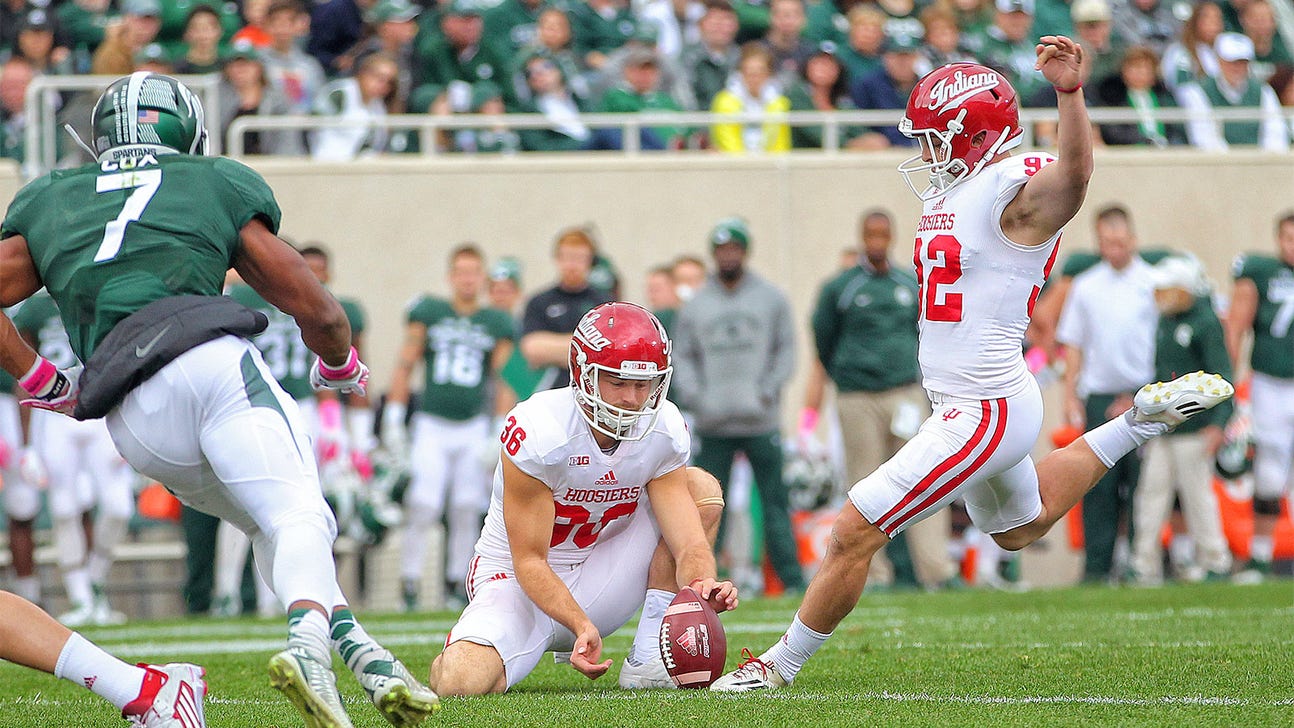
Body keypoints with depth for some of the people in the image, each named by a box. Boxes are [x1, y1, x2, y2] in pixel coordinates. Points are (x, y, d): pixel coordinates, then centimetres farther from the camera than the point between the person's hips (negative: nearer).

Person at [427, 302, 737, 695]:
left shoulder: (664, 429, -10)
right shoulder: (538, 431, -26)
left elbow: (689, 543, -15)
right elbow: (529, 561, -23)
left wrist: (701, 584, -40)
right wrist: (582, 626, -38)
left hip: (595, 579, 5)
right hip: (521, 584, -5)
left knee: (701, 487, -11)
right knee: (461, 682, -33)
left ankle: (647, 661, -12)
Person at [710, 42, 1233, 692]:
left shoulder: (1021, 189, -19)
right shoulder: (948, 193, 10)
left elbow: (1075, 171, -41)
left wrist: (1069, 92, -56)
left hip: (987, 411, -11)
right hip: (965, 403, 11)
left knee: (854, 532, -8)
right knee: (1018, 529, 34)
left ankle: (781, 664, 5)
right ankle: (1143, 421, 37)